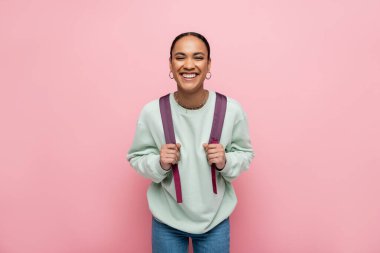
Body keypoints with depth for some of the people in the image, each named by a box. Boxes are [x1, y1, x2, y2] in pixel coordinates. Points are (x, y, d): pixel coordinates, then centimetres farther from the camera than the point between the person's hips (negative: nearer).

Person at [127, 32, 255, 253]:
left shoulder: (232, 109, -16)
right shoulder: (152, 111, -17)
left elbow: (246, 154, -2)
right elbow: (136, 157, -3)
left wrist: (226, 162, -21)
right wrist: (158, 163, -23)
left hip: (216, 220, 1)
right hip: (167, 221, 0)